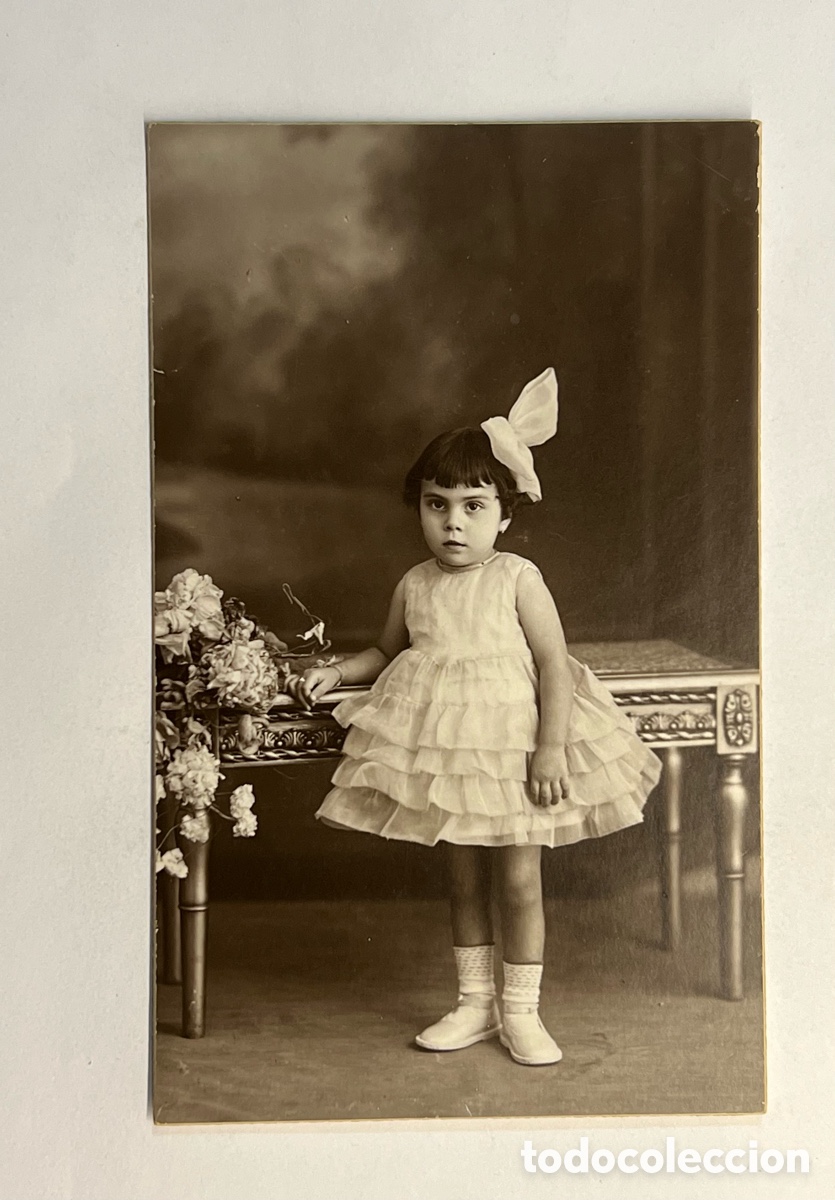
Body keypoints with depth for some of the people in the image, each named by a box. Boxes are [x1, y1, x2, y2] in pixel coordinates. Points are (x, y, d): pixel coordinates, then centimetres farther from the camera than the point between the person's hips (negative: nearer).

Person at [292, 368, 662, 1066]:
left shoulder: (517, 579, -11)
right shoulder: (415, 586, 1)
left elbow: (554, 665, -13)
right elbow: (388, 653, 19)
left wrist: (551, 747, -20)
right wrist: (336, 673, 4)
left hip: (515, 747, -4)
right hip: (446, 752, 4)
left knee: (520, 881, 3)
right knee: (465, 880, 14)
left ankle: (521, 1013, 19)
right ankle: (474, 1004, 28)